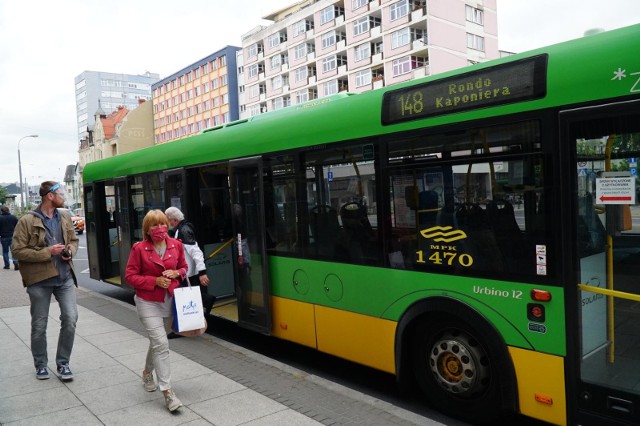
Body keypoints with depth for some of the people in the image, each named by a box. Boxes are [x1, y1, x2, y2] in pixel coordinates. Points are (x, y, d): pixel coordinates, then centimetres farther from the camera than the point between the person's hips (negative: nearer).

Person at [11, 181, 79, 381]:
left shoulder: (65, 218, 6)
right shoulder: (27, 221, -10)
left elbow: (74, 240, 19)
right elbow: (18, 250, -12)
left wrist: (70, 251, -2)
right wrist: (47, 252, -18)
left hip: (65, 277, 4)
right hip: (40, 279, -4)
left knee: (70, 319, -3)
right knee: (39, 325, 10)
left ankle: (63, 363, 14)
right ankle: (41, 365, 30)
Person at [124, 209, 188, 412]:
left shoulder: (176, 245, -1)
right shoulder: (139, 248, -11)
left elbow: (184, 267, 12)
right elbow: (130, 276, -8)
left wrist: (176, 273, -11)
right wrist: (155, 281, -19)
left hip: (170, 301, 5)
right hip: (148, 302, -4)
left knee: (157, 341, 22)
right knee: (161, 344, -12)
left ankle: (147, 373, 48)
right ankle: (167, 391, -6)